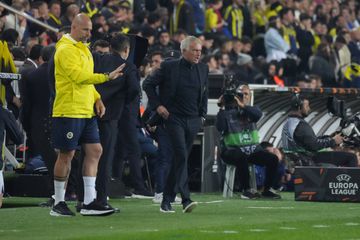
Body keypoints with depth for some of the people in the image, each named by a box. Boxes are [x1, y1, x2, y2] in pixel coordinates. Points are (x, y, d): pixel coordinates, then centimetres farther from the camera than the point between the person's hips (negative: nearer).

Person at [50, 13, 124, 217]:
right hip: (68, 111, -9)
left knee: (95, 151, 3)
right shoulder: (66, 50, -12)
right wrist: (106, 77, -24)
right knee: (66, 155, -3)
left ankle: (89, 203, 4)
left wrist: (96, 98, 12)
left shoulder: (83, 49, 18)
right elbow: (79, 76, -22)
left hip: (86, 112, 9)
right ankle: (59, 204, 6)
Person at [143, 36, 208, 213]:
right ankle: (186, 200, -25)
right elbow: (148, 84, 1)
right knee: (181, 156, -18)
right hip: (174, 118, -5)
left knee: (179, 159, 8)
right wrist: (157, 105, -6)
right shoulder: (169, 67, -5)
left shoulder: (203, 69, 9)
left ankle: (166, 200, 16)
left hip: (193, 121, 5)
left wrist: (202, 115, 15)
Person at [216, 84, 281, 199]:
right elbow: (220, 127, -11)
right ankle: (246, 190, -30)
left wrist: (242, 106, -20)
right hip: (232, 149, -5)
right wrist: (222, 108, -14)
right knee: (242, 157, -38)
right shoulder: (227, 112, 4)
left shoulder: (252, 110, 14)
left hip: (253, 149, 5)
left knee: (273, 158, -14)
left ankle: (267, 189, -3)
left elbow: (258, 115, -10)